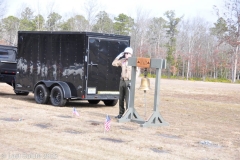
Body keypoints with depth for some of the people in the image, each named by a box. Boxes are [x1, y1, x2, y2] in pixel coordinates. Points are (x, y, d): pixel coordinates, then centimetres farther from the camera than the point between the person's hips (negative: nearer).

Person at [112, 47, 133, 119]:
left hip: (129, 81, -6)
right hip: (122, 81, 7)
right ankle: (121, 114, 19)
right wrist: (118, 56, 4)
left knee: (128, 99, -9)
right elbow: (114, 63, 15)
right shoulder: (122, 61, 8)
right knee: (121, 98, 10)